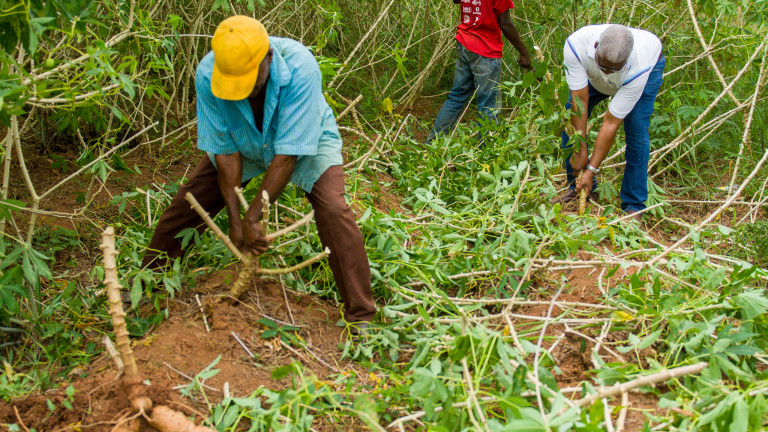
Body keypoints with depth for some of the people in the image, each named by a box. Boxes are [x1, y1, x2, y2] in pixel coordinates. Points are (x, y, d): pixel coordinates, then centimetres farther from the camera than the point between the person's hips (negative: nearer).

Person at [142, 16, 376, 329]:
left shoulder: (300, 69, -40)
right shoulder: (207, 74, -30)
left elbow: (288, 154, -36)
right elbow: (225, 151, -22)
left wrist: (253, 217, -32)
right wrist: (235, 220, -21)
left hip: (307, 141, -3)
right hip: (243, 142, 3)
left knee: (333, 211, -23)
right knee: (188, 202, -2)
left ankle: (360, 316, -13)